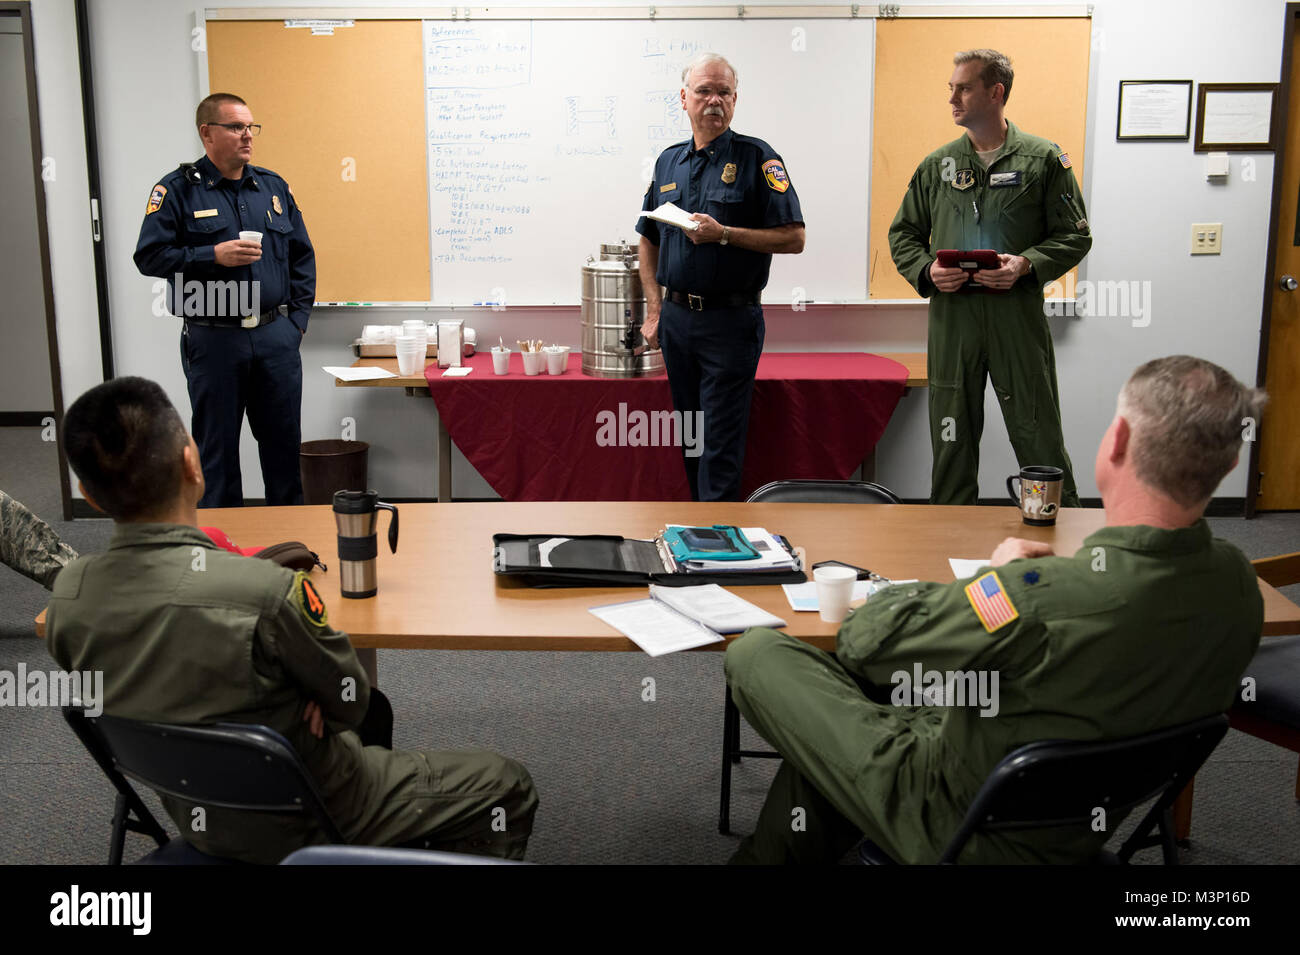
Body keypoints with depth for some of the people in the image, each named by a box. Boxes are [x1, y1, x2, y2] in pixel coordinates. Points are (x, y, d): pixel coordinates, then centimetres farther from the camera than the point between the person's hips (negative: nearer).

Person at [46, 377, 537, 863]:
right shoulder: (269, 592, -34)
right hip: (297, 827, -7)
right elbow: (350, 704, -18)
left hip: (192, 816, 7)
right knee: (508, 788, 11)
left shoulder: (65, 598, -14)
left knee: (374, 713, 32)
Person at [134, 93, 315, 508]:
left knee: (284, 439, 9)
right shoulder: (177, 190, -2)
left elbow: (302, 257, 15)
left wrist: (298, 318, 7)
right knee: (217, 445, 6)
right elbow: (149, 256, -7)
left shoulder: (274, 186, 12)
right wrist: (214, 256, -17)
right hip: (213, 340, -3)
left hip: (276, 336, 4)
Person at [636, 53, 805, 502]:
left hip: (730, 319, -6)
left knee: (721, 443, -6)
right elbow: (648, 240, 19)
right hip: (675, 319, 6)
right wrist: (654, 311, 11)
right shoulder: (668, 161, 12)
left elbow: (793, 238, -11)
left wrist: (725, 233, -19)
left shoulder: (757, 158, -5)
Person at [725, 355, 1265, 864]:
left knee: (753, 653, 4)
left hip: (962, 835, -7)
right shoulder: (1238, 585, -15)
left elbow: (862, 640, -21)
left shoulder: (1037, 598, -38)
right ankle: (774, 850, 37)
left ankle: (774, 853, 26)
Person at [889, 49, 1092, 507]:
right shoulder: (936, 165, 11)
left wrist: (1026, 264, -15)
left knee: (1039, 435, 0)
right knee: (951, 435, 8)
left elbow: (1075, 235, 2)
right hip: (951, 314, 3)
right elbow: (903, 234, 16)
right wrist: (926, 270, -4)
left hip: (1018, 313, -3)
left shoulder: (1044, 159, 3)